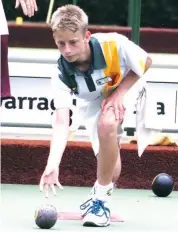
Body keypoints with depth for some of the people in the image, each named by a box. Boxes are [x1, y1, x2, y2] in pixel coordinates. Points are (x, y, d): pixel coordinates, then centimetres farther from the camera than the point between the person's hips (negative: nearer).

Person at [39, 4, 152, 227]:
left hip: (128, 89, -2)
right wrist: (52, 166, -49)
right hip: (94, 104, 2)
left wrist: (119, 92, -24)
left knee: (107, 123, -34)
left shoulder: (114, 45, -36)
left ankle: (100, 197, -18)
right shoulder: (61, 75, -29)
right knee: (109, 166, -8)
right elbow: (61, 122, -35)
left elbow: (146, 62, -14)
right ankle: (103, 191, 30)